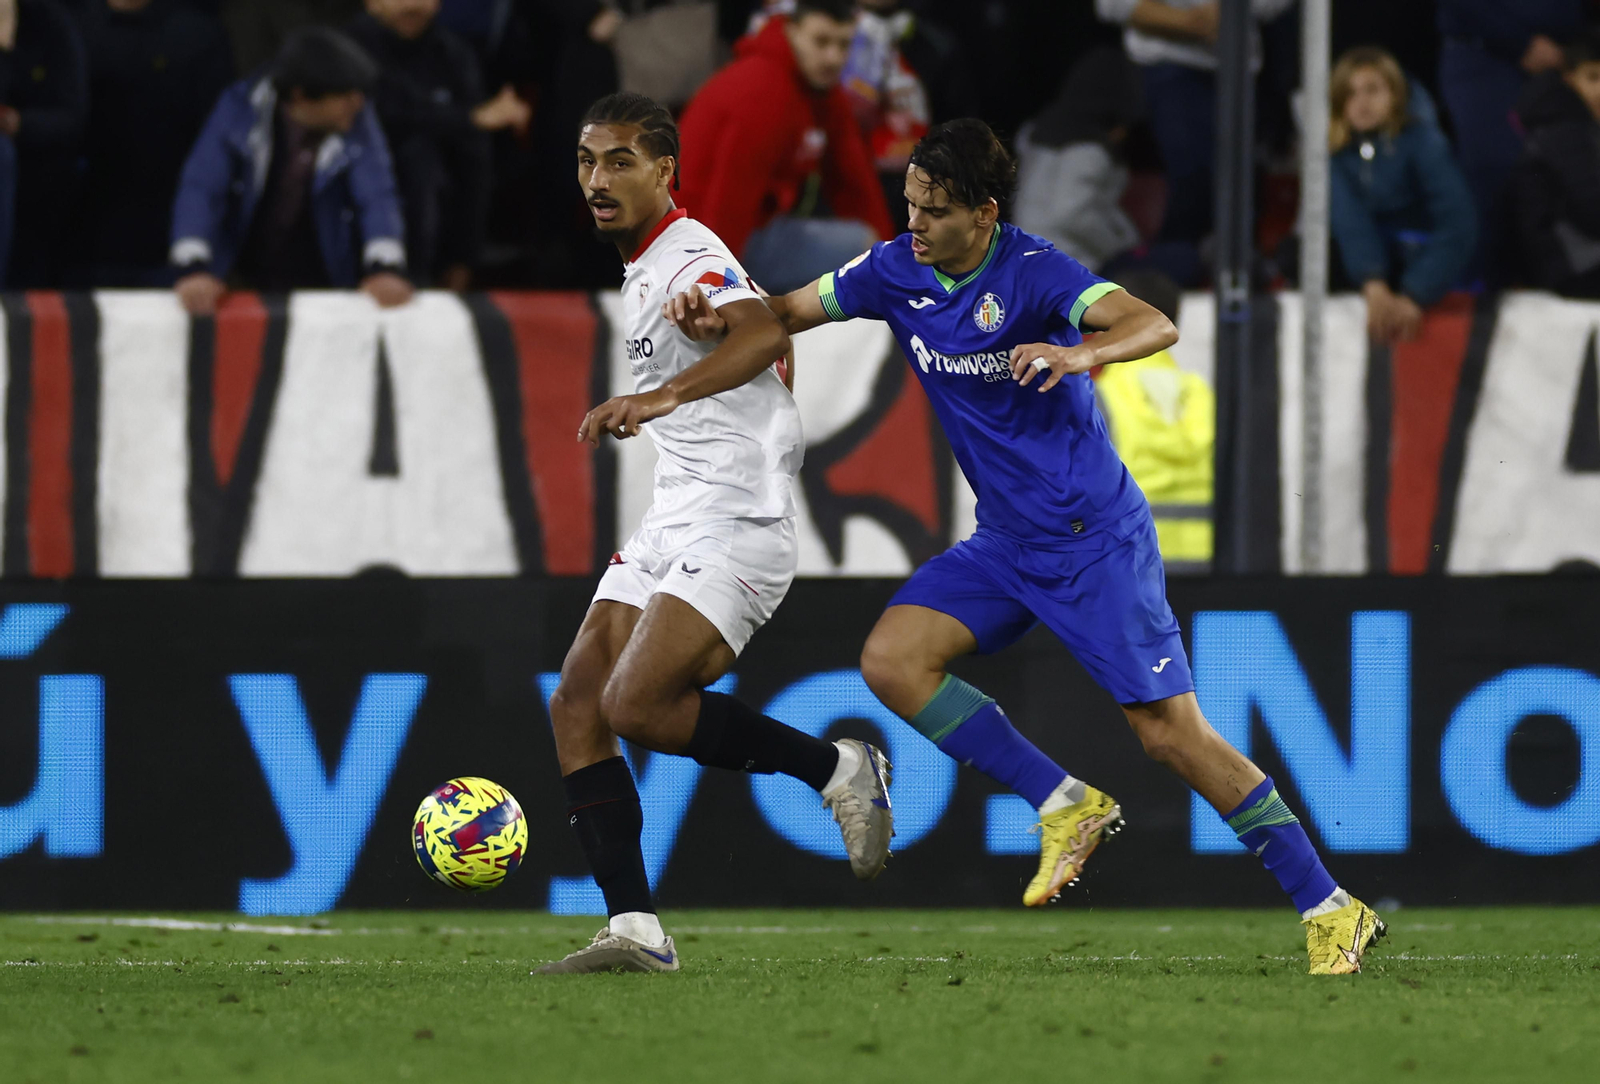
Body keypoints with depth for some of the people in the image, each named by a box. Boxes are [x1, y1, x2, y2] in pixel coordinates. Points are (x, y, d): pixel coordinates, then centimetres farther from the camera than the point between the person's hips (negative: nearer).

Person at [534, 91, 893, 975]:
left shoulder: (687, 257, -13)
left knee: (635, 706, -21)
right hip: (675, 520, 10)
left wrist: (662, 397, -49)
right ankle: (634, 928, -5)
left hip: (735, 524, -10)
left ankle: (835, 769, -2)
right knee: (576, 706, -3)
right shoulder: (644, 268, 17)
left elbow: (762, 334, -36)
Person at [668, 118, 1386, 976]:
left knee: (1170, 734, -10)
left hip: (1094, 538, -7)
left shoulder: (1031, 273, -18)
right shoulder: (897, 271, 1)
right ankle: (1064, 807, 0)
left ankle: (1331, 912, -2)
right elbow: (790, 311, 12)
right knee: (892, 660, -11)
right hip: (1005, 544, 7)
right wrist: (717, 322, -9)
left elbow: (1155, 327, -31)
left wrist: (1077, 354, -50)